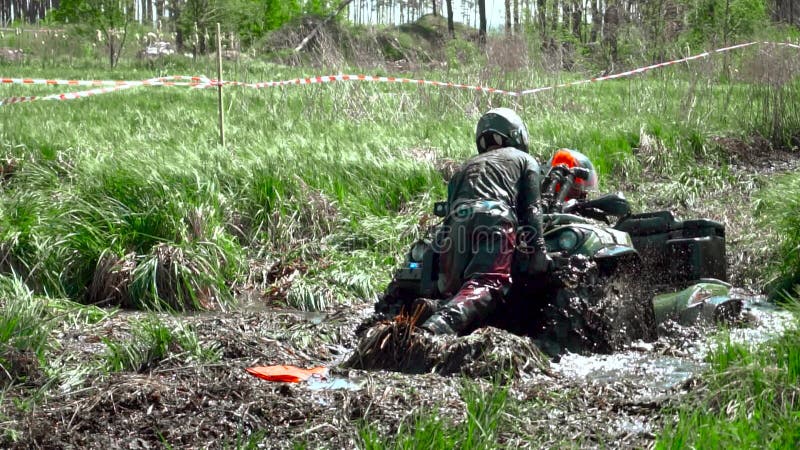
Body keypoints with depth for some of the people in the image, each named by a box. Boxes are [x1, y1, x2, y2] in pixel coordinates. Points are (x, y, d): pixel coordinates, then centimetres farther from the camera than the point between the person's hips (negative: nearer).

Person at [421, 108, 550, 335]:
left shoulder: (466, 167, 41)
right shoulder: (525, 159, 29)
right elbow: (531, 208, 14)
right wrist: (538, 248, 5)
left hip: (457, 220, 5)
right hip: (495, 216, -5)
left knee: (453, 289, 6)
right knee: (487, 284, -21)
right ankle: (441, 323, -46)